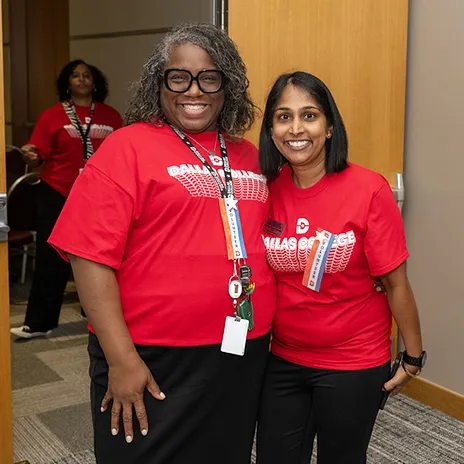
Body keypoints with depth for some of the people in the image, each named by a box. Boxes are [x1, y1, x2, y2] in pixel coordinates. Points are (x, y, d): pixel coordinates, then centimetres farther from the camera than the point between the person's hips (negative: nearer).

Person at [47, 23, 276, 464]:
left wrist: (262, 336, 10)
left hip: (242, 358, 6)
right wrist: (121, 358, -16)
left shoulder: (249, 157, 8)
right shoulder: (127, 148, -8)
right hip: (155, 363, -5)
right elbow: (91, 256, -13)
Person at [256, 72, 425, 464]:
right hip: (284, 360, 4)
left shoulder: (369, 190, -17)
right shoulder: (267, 189, -6)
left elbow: (395, 283, -11)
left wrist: (413, 356, -4)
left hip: (354, 364, -3)